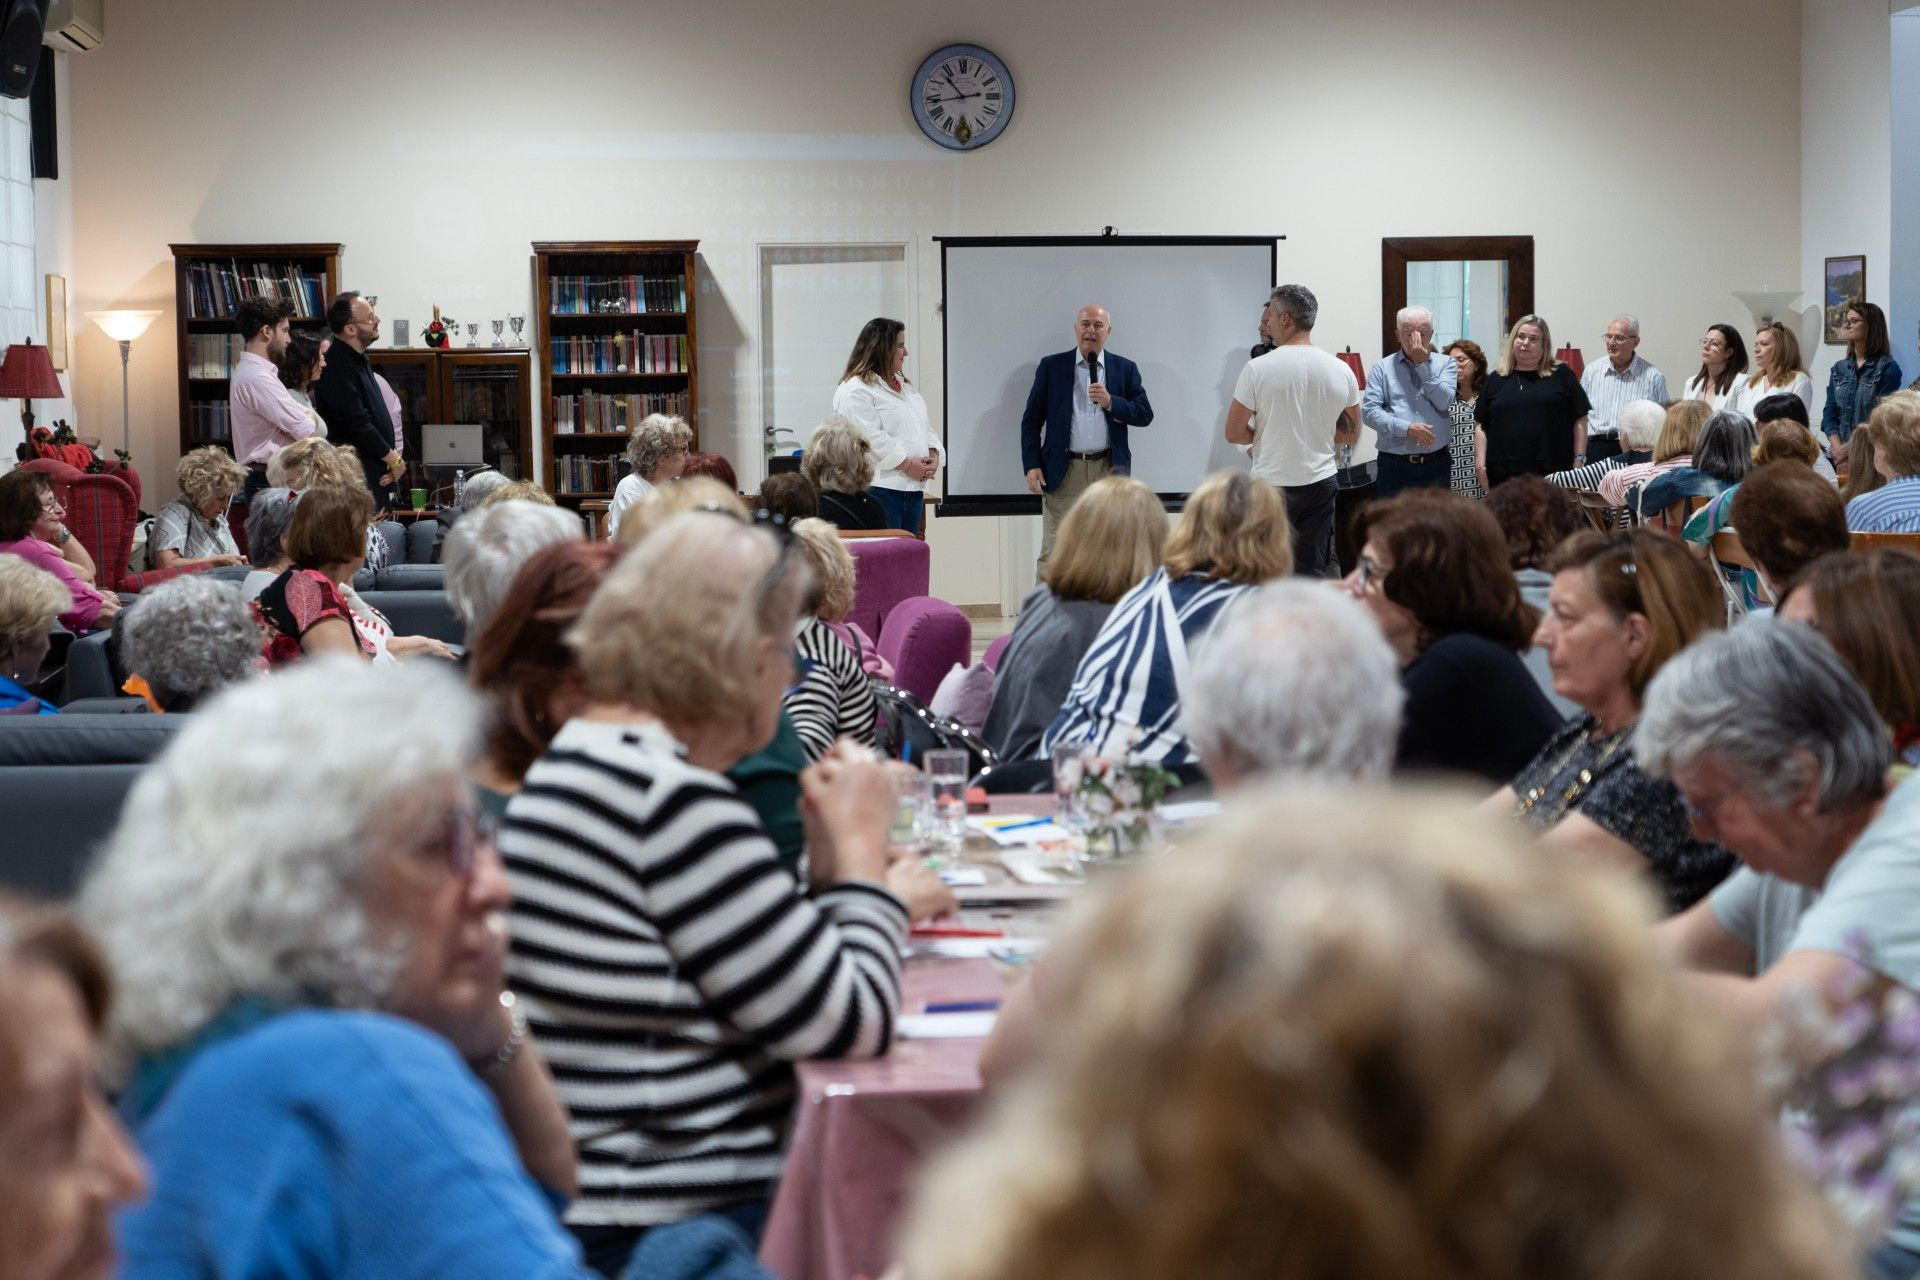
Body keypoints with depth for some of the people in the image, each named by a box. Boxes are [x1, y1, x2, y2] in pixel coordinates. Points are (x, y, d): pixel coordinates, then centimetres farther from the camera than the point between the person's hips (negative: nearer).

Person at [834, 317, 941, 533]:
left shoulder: (904, 385, 21)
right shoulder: (856, 390, -10)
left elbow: (923, 424, 23)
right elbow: (870, 438, -18)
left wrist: (933, 454, 4)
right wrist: (906, 464, -18)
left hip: (913, 487, 9)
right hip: (880, 488, -9)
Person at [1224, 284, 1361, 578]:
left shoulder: (1258, 369, -10)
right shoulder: (1341, 371, 2)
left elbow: (1233, 433, -6)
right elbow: (1352, 435, 13)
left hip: (1271, 484, -4)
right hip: (1320, 485, 4)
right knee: (1313, 574, 7)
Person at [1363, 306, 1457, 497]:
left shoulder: (1445, 365, 9)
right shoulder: (1382, 368, 5)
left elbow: (1444, 402, -8)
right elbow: (1369, 411, -6)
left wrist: (1422, 364, -7)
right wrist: (1407, 429, -16)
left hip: (1436, 466, 1)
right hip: (1396, 465, -1)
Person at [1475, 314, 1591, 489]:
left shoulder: (1561, 375, 8)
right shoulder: (1496, 381, 15)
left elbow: (1579, 421, 6)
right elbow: (1481, 427, 14)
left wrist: (1578, 462, -2)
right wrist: (1481, 465, 4)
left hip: (1552, 474, -2)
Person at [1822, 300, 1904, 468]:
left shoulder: (1888, 368, -4)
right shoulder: (1839, 368, 13)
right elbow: (1829, 415, 8)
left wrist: (1848, 448, -15)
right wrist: (1838, 449, -9)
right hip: (1838, 456, 5)